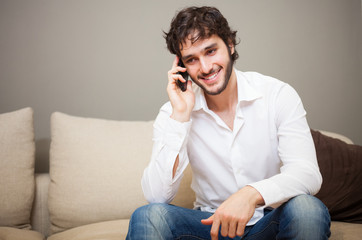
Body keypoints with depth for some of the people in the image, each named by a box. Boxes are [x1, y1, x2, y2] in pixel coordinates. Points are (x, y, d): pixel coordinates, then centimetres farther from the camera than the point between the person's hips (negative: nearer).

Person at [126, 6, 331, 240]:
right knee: (147, 216, -28)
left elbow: (308, 174, -20)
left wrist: (252, 193, -40)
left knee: (307, 209, -31)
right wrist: (181, 115, -22)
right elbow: (157, 196, -18)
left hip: (269, 221, 2)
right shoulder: (173, 113, -6)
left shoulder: (278, 95, -9)